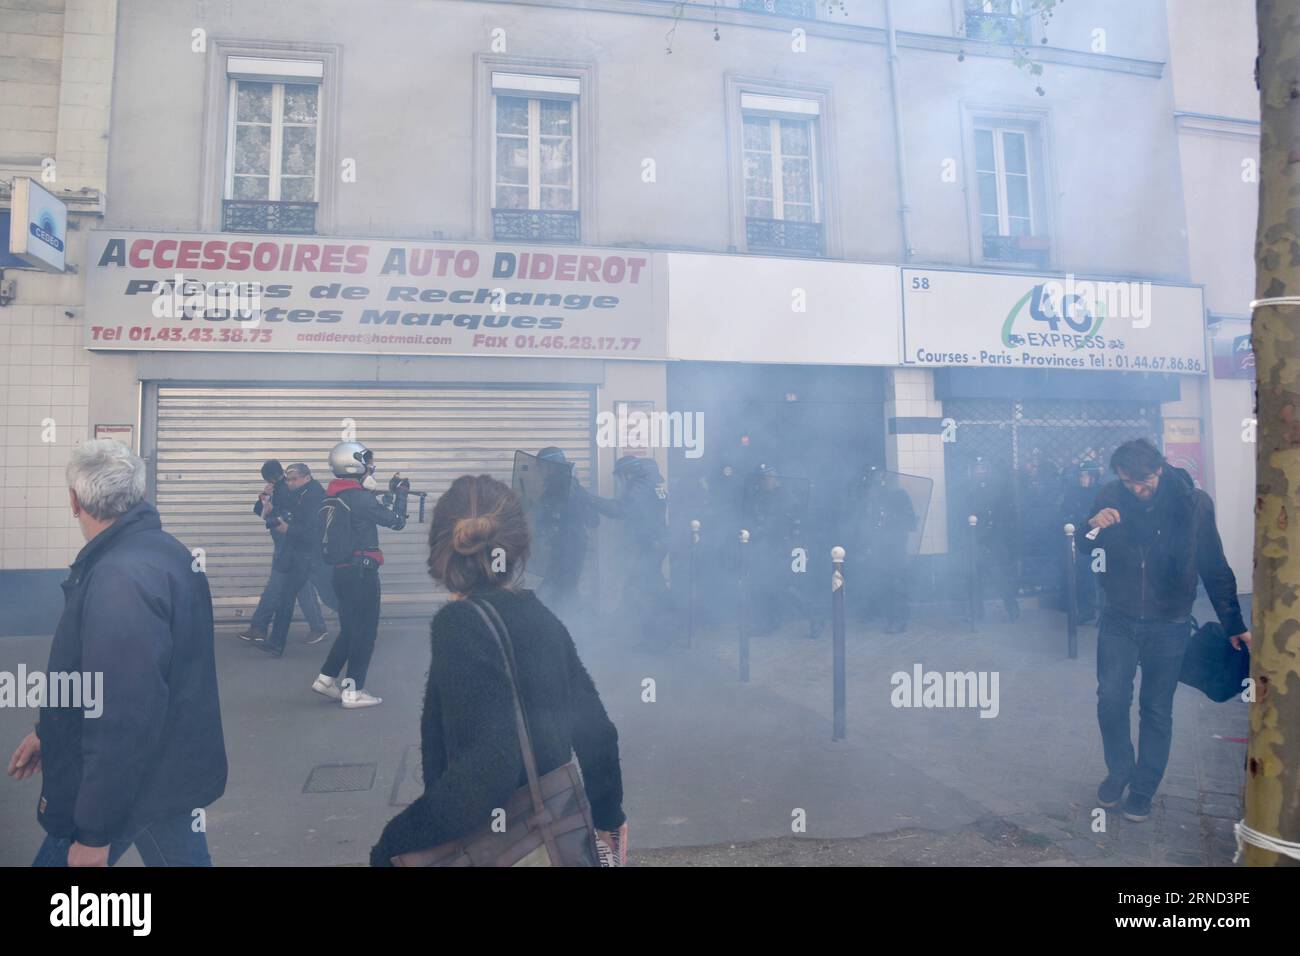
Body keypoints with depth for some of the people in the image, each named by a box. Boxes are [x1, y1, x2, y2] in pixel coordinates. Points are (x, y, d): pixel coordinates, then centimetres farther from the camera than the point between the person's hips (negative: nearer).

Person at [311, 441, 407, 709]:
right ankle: (353, 691, 6)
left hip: (341, 571, 8)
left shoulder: (332, 497, 9)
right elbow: (396, 522, -11)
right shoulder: (361, 498, -16)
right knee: (365, 632, 2)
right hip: (361, 571, -8)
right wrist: (401, 494, 3)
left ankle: (326, 678, 25)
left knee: (349, 629, 21)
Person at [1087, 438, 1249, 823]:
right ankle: (1119, 770, 24)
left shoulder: (1193, 503, -10)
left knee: (1156, 710, 7)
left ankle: (1143, 789, 22)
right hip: (1119, 620, 1)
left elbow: (1214, 568, -1)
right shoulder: (1110, 497, -8)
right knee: (1111, 698, 0)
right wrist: (1092, 528, -22)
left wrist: (1234, 625, 2)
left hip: (1169, 625, -1)